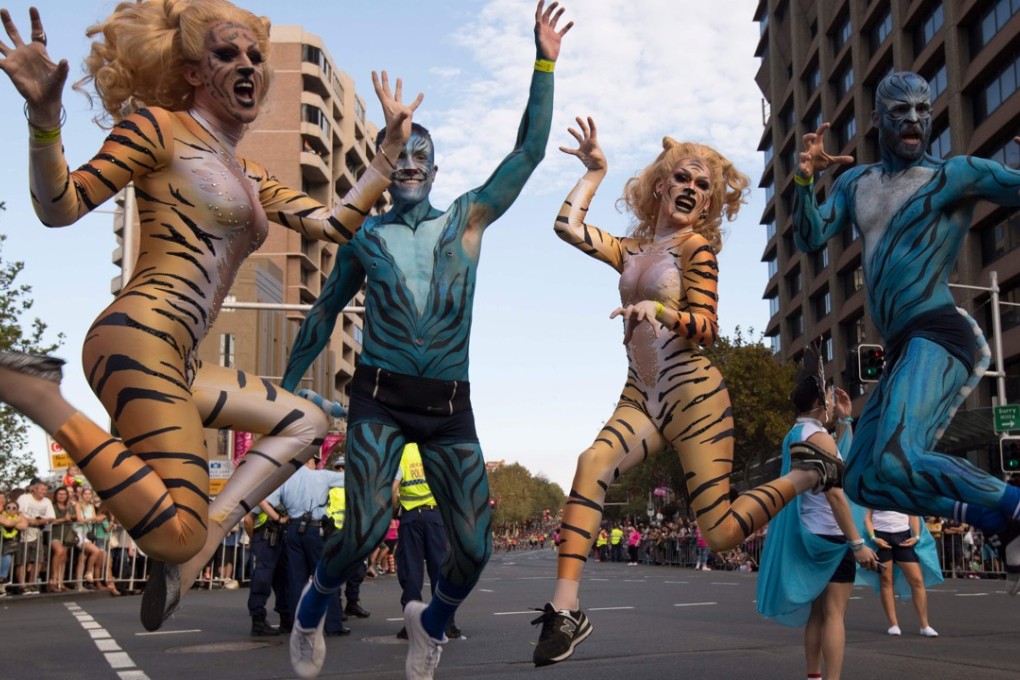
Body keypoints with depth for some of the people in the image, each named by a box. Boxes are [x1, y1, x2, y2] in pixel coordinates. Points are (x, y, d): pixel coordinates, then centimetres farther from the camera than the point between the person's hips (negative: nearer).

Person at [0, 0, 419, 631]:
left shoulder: (253, 178, 23)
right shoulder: (159, 128, 0)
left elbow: (334, 224, 18)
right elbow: (60, 207, -8)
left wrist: (392, 147, 20)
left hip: (180, 361, 9)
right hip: (140, 338, -9)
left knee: (307, 423, 17)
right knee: (177, 534, -20)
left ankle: (194, 553, 1)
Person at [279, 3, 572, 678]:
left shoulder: (468, 219, 10)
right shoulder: (364, 239, 10)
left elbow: (529, 152, 5)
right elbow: (323, 316, 20)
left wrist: (545, 64, 0)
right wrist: (286, 385, 21)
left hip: (450, 407, 2)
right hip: (380, 399, -1)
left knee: (475, 547, -3)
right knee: (367, 528, -19)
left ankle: (431, 623, 30)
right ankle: (313, 610, 15)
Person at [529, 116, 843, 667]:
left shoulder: (696, 246, -1)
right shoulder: (631, 249, 16)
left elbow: (706, 328, -8)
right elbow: (567, 226, 11)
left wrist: (660, 311, -28)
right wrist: (594, 170, 20)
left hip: (693, 395, -5)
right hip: (640, 398, 5)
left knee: (720, 534, -9)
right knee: (591, 465, -27)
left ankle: (809, 475, 18)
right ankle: (565, 610, -29)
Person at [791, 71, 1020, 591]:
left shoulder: (957, 174, 1)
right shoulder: (855, 182, 18)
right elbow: (809, 239, 10)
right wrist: (805, 179, -5)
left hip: (938, 337, -8)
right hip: (902, 351, 8)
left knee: (896, 461, -31)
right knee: (863, 482, 8)